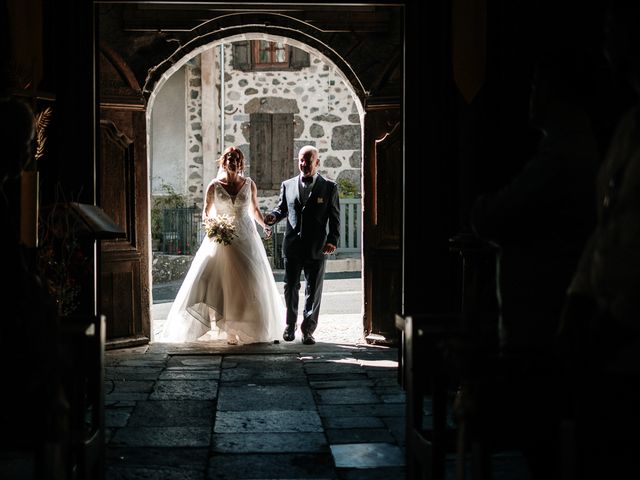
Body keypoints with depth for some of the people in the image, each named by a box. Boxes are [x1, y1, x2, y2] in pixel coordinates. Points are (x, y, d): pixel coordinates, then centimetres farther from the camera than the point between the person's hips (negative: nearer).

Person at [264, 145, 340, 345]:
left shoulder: (329, 187, 1)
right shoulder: (287, 185, 8)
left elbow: (335, 217, 1)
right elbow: (282, 208, 17)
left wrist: (332, 240, -11)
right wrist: (273, 216, -7)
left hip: (317, 248, -2)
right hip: (292, 246, 2)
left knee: (313, 291, 3)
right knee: (290, 288, 9)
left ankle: (308, 330, 14)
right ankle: (290, 325, 25)